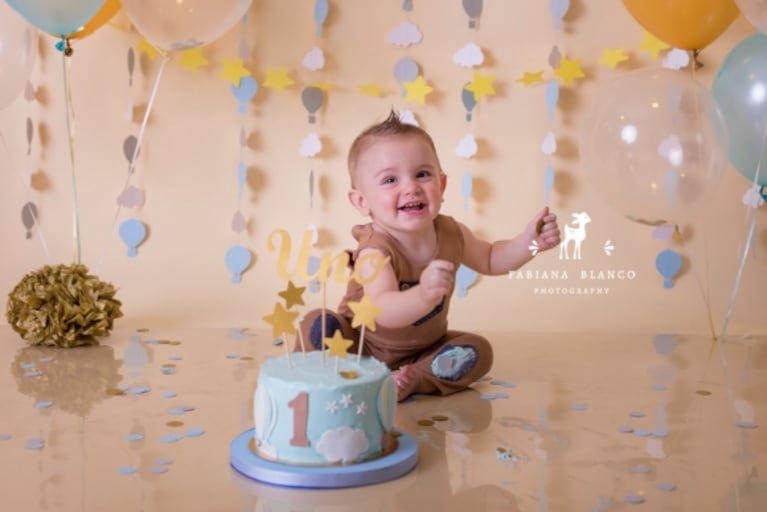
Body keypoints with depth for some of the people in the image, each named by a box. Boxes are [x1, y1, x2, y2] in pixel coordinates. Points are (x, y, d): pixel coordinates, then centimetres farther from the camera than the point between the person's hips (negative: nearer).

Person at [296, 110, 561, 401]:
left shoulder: (451, 233, -13)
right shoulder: (375, 250, -32)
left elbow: (489, 260, 9)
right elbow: (383, 311, -50)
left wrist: (527, 242, -9)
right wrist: (423, 295, -71)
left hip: (423, 348, 5)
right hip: (363, 346, -5)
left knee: (478, 350, -14)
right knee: (317, 324, -28)